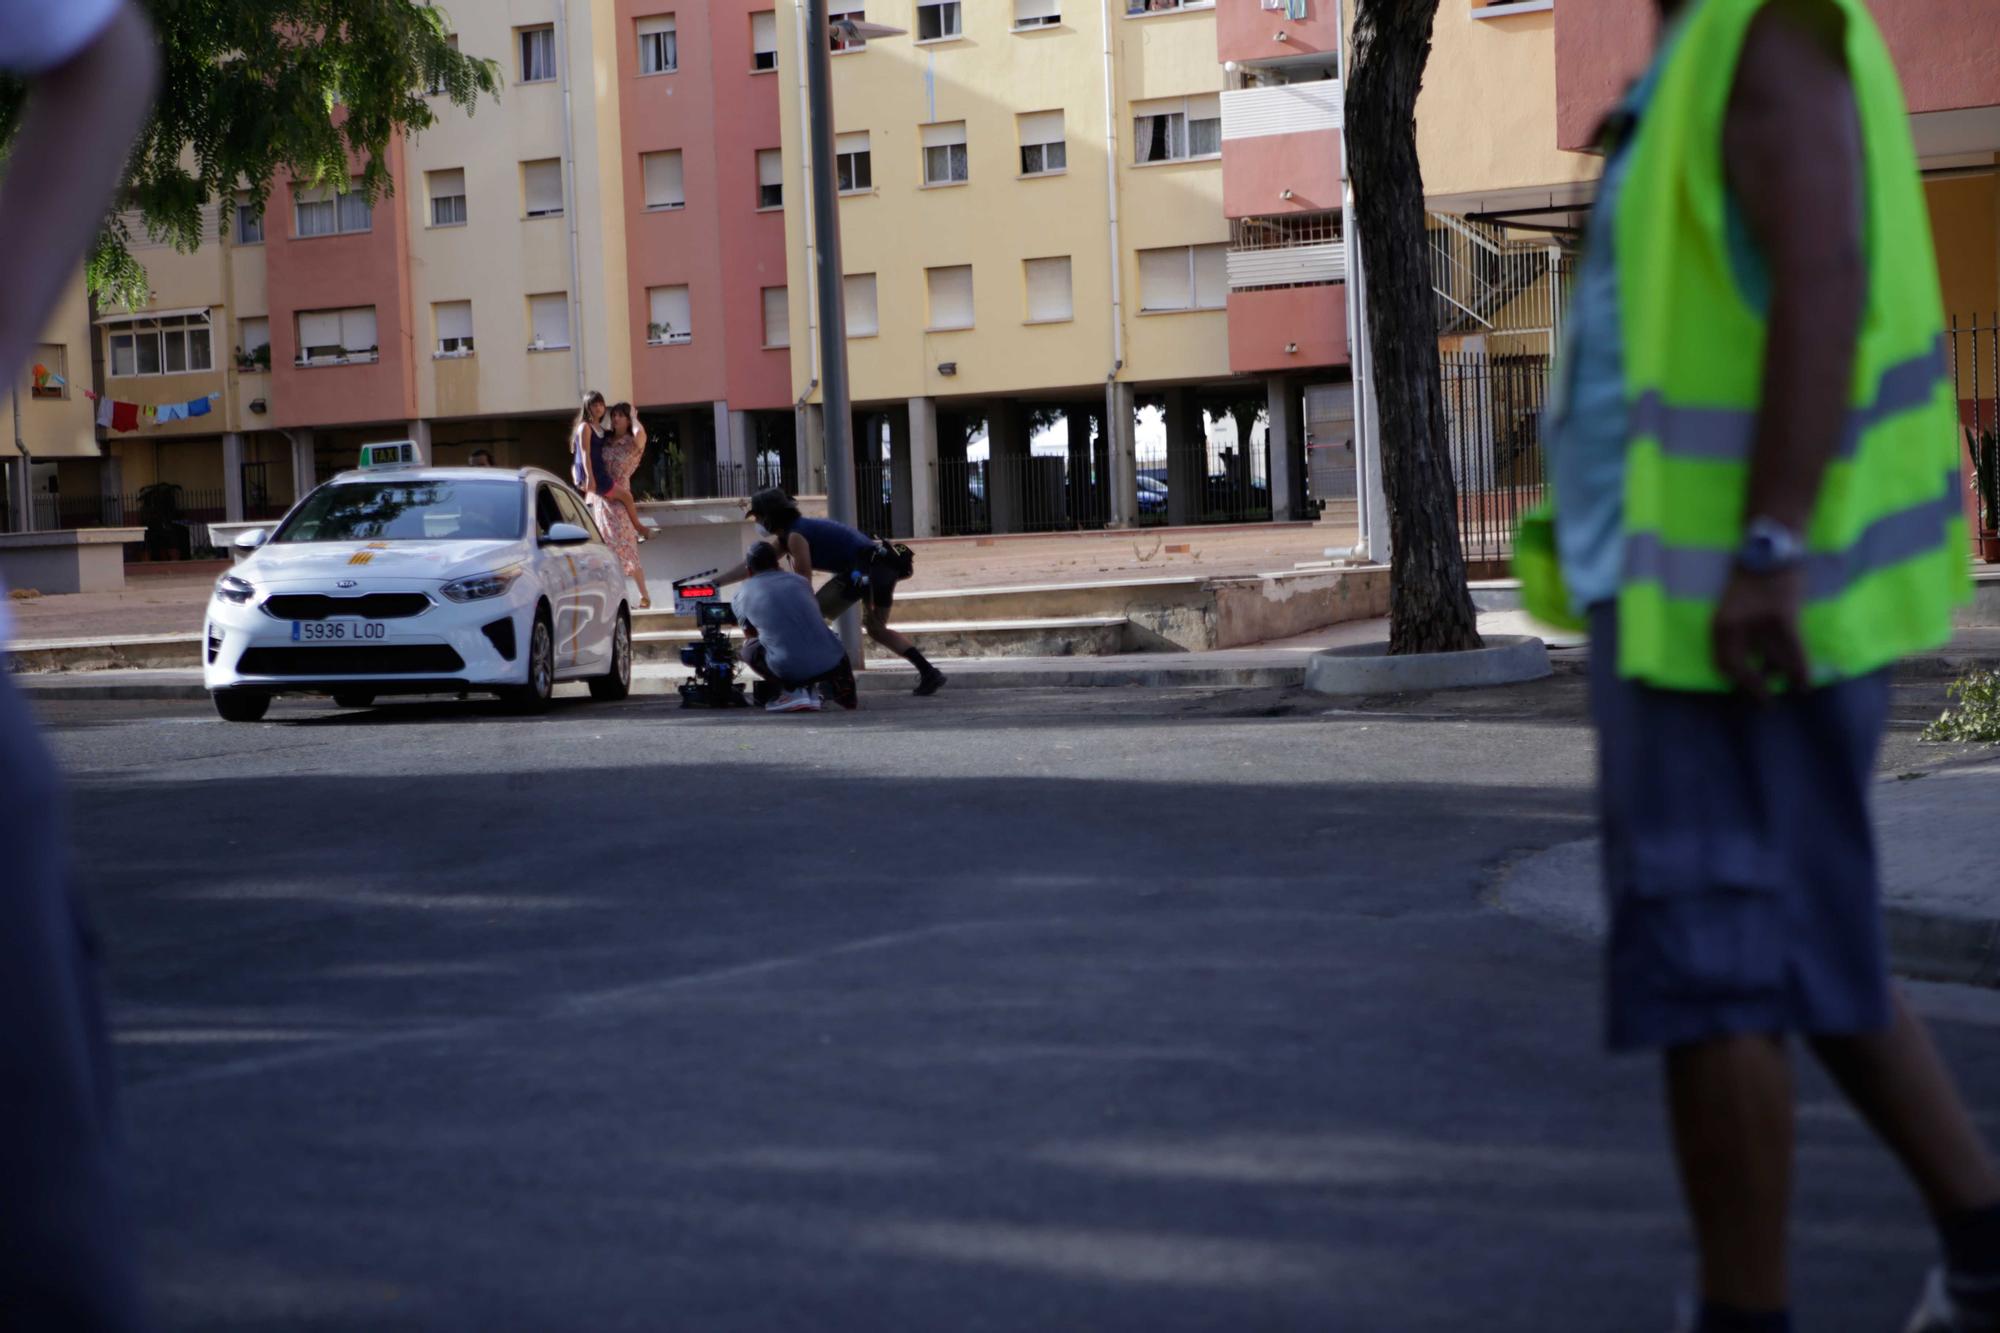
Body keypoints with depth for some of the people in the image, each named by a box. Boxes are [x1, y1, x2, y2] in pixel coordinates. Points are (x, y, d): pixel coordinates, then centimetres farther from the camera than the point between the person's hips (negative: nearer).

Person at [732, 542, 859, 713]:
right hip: (831, 663, 4)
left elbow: (749, 636, 25)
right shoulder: (800, 581, 16)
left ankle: (793, 690, 5)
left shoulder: (743, 593, 10)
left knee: (749, 649, 23)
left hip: (791, 670, -4)